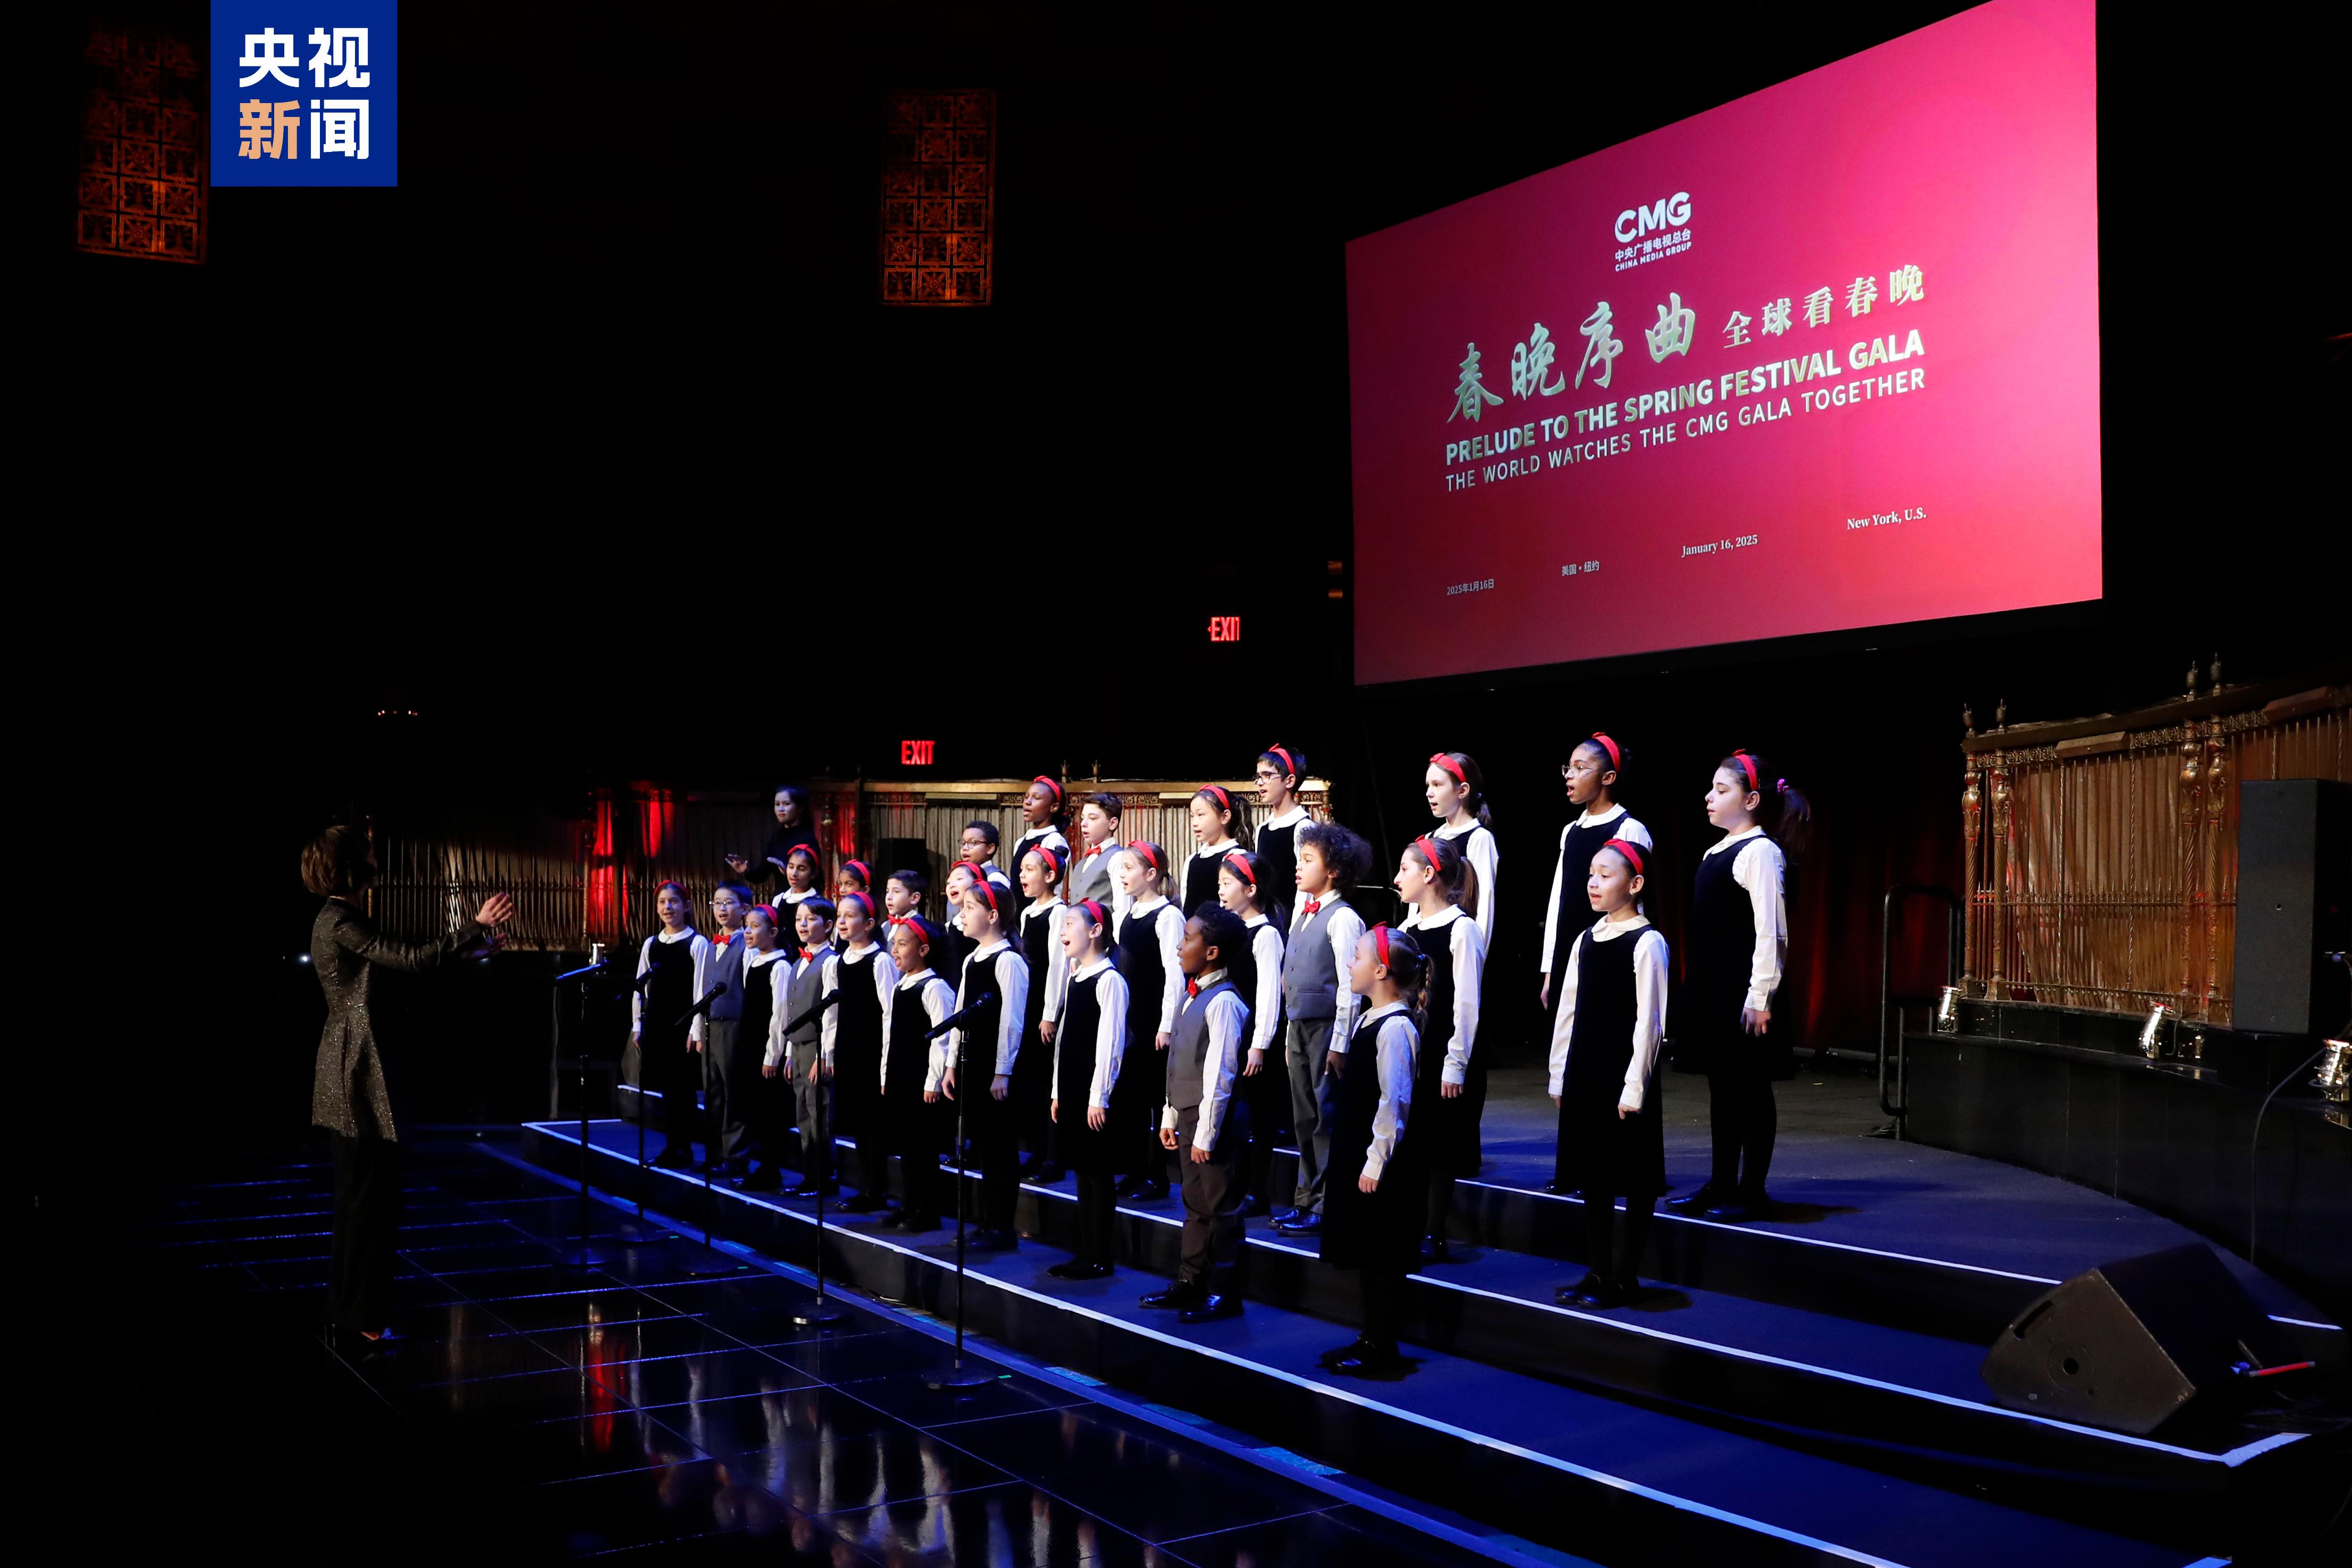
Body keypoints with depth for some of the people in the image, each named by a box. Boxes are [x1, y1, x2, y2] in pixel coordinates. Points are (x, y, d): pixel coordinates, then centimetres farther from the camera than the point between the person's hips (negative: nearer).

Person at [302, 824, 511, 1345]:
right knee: (370, 1194, -3)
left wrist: (471, 944, 19)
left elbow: (405, 959, 18)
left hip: (352, 1070, 11)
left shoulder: (343, 920, 14)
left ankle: (349, 1308, 27)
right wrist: (477, 926, -19)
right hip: (360, 1072, -11)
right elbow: (413, 959, -24)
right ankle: (360, 1318, 5)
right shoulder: (340, 922, -17)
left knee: (361, 1191, 17)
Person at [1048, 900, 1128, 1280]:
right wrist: (1058, 1092, 15)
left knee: (1098, 1173, -1)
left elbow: (1110, 1044, -17)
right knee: (1082, 1170, 12)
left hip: (1095, 1095, -8)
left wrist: (1099, 1097, -18)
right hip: (1072, 1091, 8)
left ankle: (1099, 1258, 5)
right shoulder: (1076, 978, 13)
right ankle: (1085, 1252, 19)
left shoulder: (1109, 980, -13)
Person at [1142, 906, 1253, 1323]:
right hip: (1187, 1115, 9)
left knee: (1222, 1209, 2)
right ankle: (1189, 1284, 27)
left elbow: (1219, 1075, -21)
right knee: (1195, 1206, 17)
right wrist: (1170, 1118, 15)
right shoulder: (1193, 995, 10)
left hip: (1214, 1118, -9)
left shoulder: (1223, 1002, -19)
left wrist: (1206, 1135, -19)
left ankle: (1223, 1294, 10)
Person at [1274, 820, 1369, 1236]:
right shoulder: (1303, 913, 13)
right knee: (1304, 1119, 13)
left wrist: (1339, 1044, -17)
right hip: (1299, 1026, 8)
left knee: (1328, 1119, -2)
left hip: (1327, 1028, -8)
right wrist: (1290, 1036, 17)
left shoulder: (1343, 919, -13)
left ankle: (1327, 1206, 3)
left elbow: (1350, 987, -16)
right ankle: (1307, 1200, 22)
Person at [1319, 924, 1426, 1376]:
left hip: (1381, 1163, -9)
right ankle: (1371, 1337, 26)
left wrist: (1376, 1162, -19)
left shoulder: (1395, 1027, -19)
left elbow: (1394, 1102, -21)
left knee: (1383, 1256, 2)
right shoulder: (1368, 1019, 10)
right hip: (1357, 1153, 9)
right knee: (1365, 1252, 16)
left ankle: (1383, 1348, 11)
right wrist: (1354, 1157, 18)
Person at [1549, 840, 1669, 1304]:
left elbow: (1649, 1021, -14)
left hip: (1626, 1076, -7)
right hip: (1585, 1074, 7)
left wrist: (1634, 1086, -16)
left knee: (1635, 1178, 3)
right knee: (1591, 1172, 12)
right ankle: (1598, 1271, 22)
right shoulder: (1585, 940, 9)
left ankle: (1625, 1277, 11)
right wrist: (1560, 1075, 10)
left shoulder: (1647, 943, -11)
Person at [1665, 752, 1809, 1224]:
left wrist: (1760, 998, -21)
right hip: (1712, 987, 9)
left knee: (1751, 1089, 0)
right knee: (1721, 1084, 14)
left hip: (1744, 990, -9)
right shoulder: (1717, 852, 15)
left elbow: (1770, 932, -18)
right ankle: (1721, 1185, 22)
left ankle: (1752, 1192, 8)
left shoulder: (1760, 852, -13)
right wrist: (1698, 990, 17)